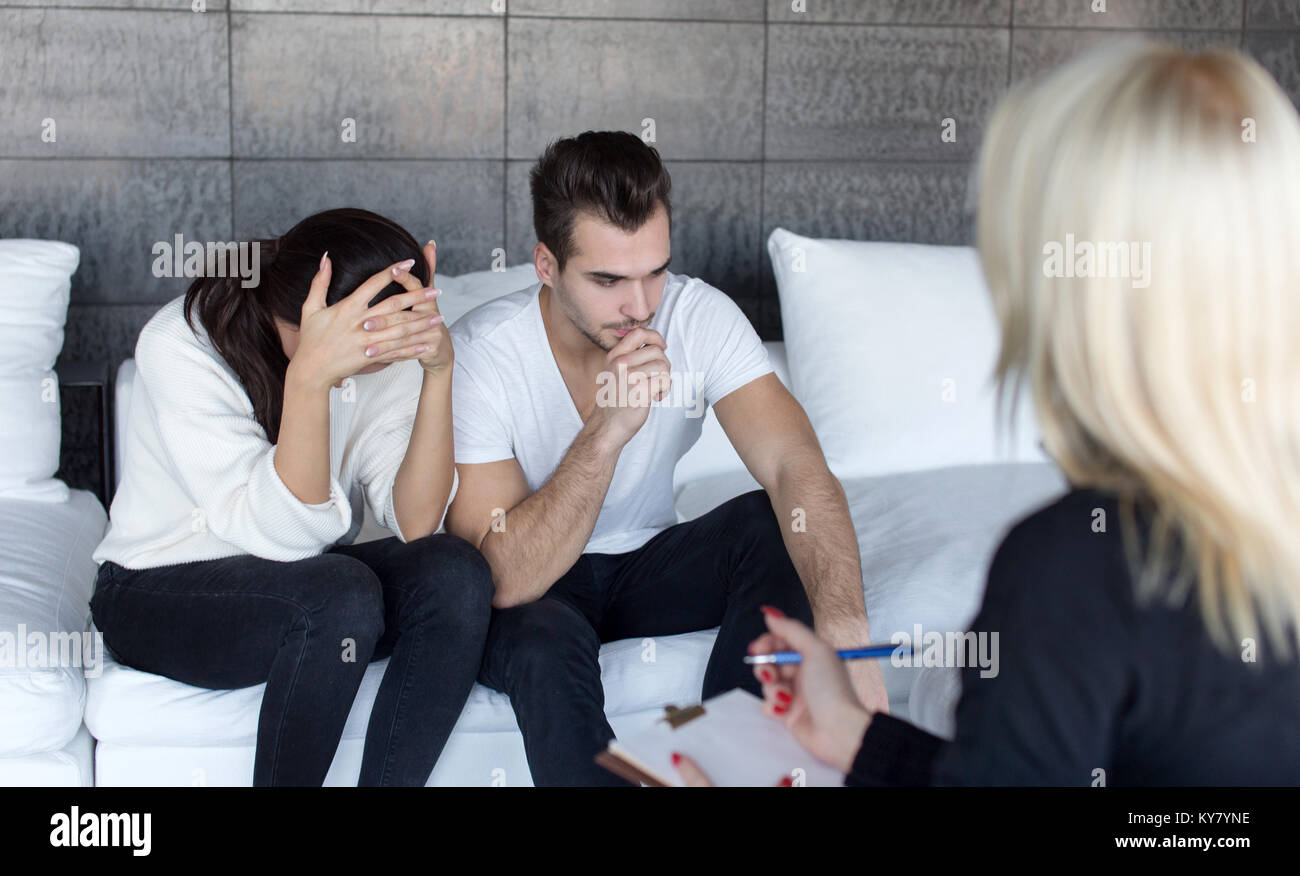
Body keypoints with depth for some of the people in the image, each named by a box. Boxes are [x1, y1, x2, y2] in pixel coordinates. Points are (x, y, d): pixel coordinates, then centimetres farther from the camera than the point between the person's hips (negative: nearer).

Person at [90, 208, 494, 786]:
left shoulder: (385, 348, -11)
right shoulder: (182, 344, -24)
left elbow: (416, 522, -21)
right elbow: (280, 532, -32)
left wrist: (438, 367, -31)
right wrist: (310, 375, -43)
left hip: (304, 584, 5)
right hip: (160, 594, -5)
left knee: (457, 573, -24)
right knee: (343, 595, -34)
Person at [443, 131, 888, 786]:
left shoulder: (699, 316, -17)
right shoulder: (479, 357, -25)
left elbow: (798, 467, -31)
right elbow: (507, 578, -30)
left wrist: (843, 626, -49)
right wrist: (606, 431, -40)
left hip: (647, 561, 4)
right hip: (535, 591, -3)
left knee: (771, 524, -24)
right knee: (544, 641, -37)